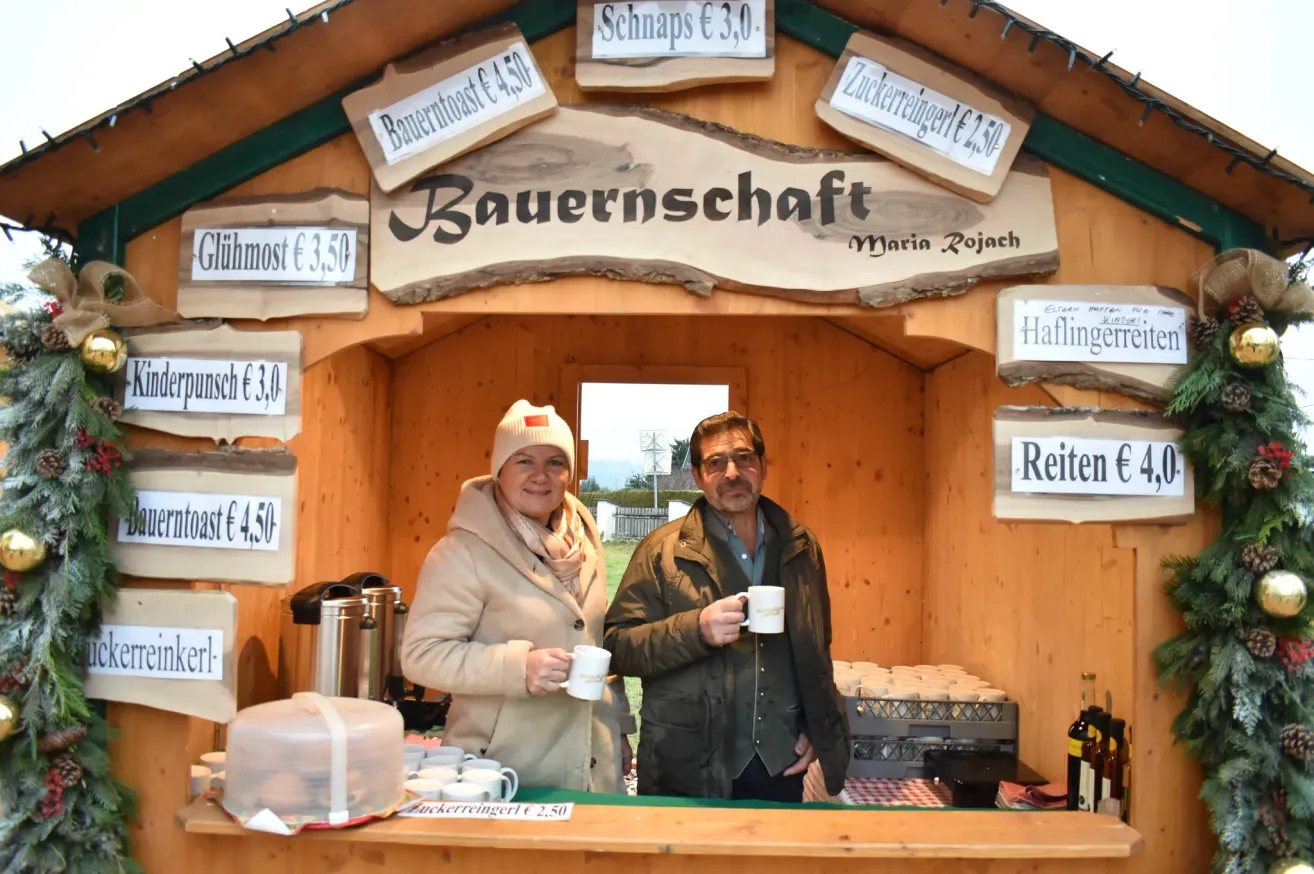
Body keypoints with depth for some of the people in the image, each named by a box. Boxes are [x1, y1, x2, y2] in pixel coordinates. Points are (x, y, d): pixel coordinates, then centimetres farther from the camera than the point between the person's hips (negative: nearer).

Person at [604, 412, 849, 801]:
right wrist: (696, 629, -23)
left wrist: (815, 729, 10)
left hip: (781, 767, 3)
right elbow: (617, 645, -10)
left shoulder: (801, 547, 7)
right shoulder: (662, 550, -5)